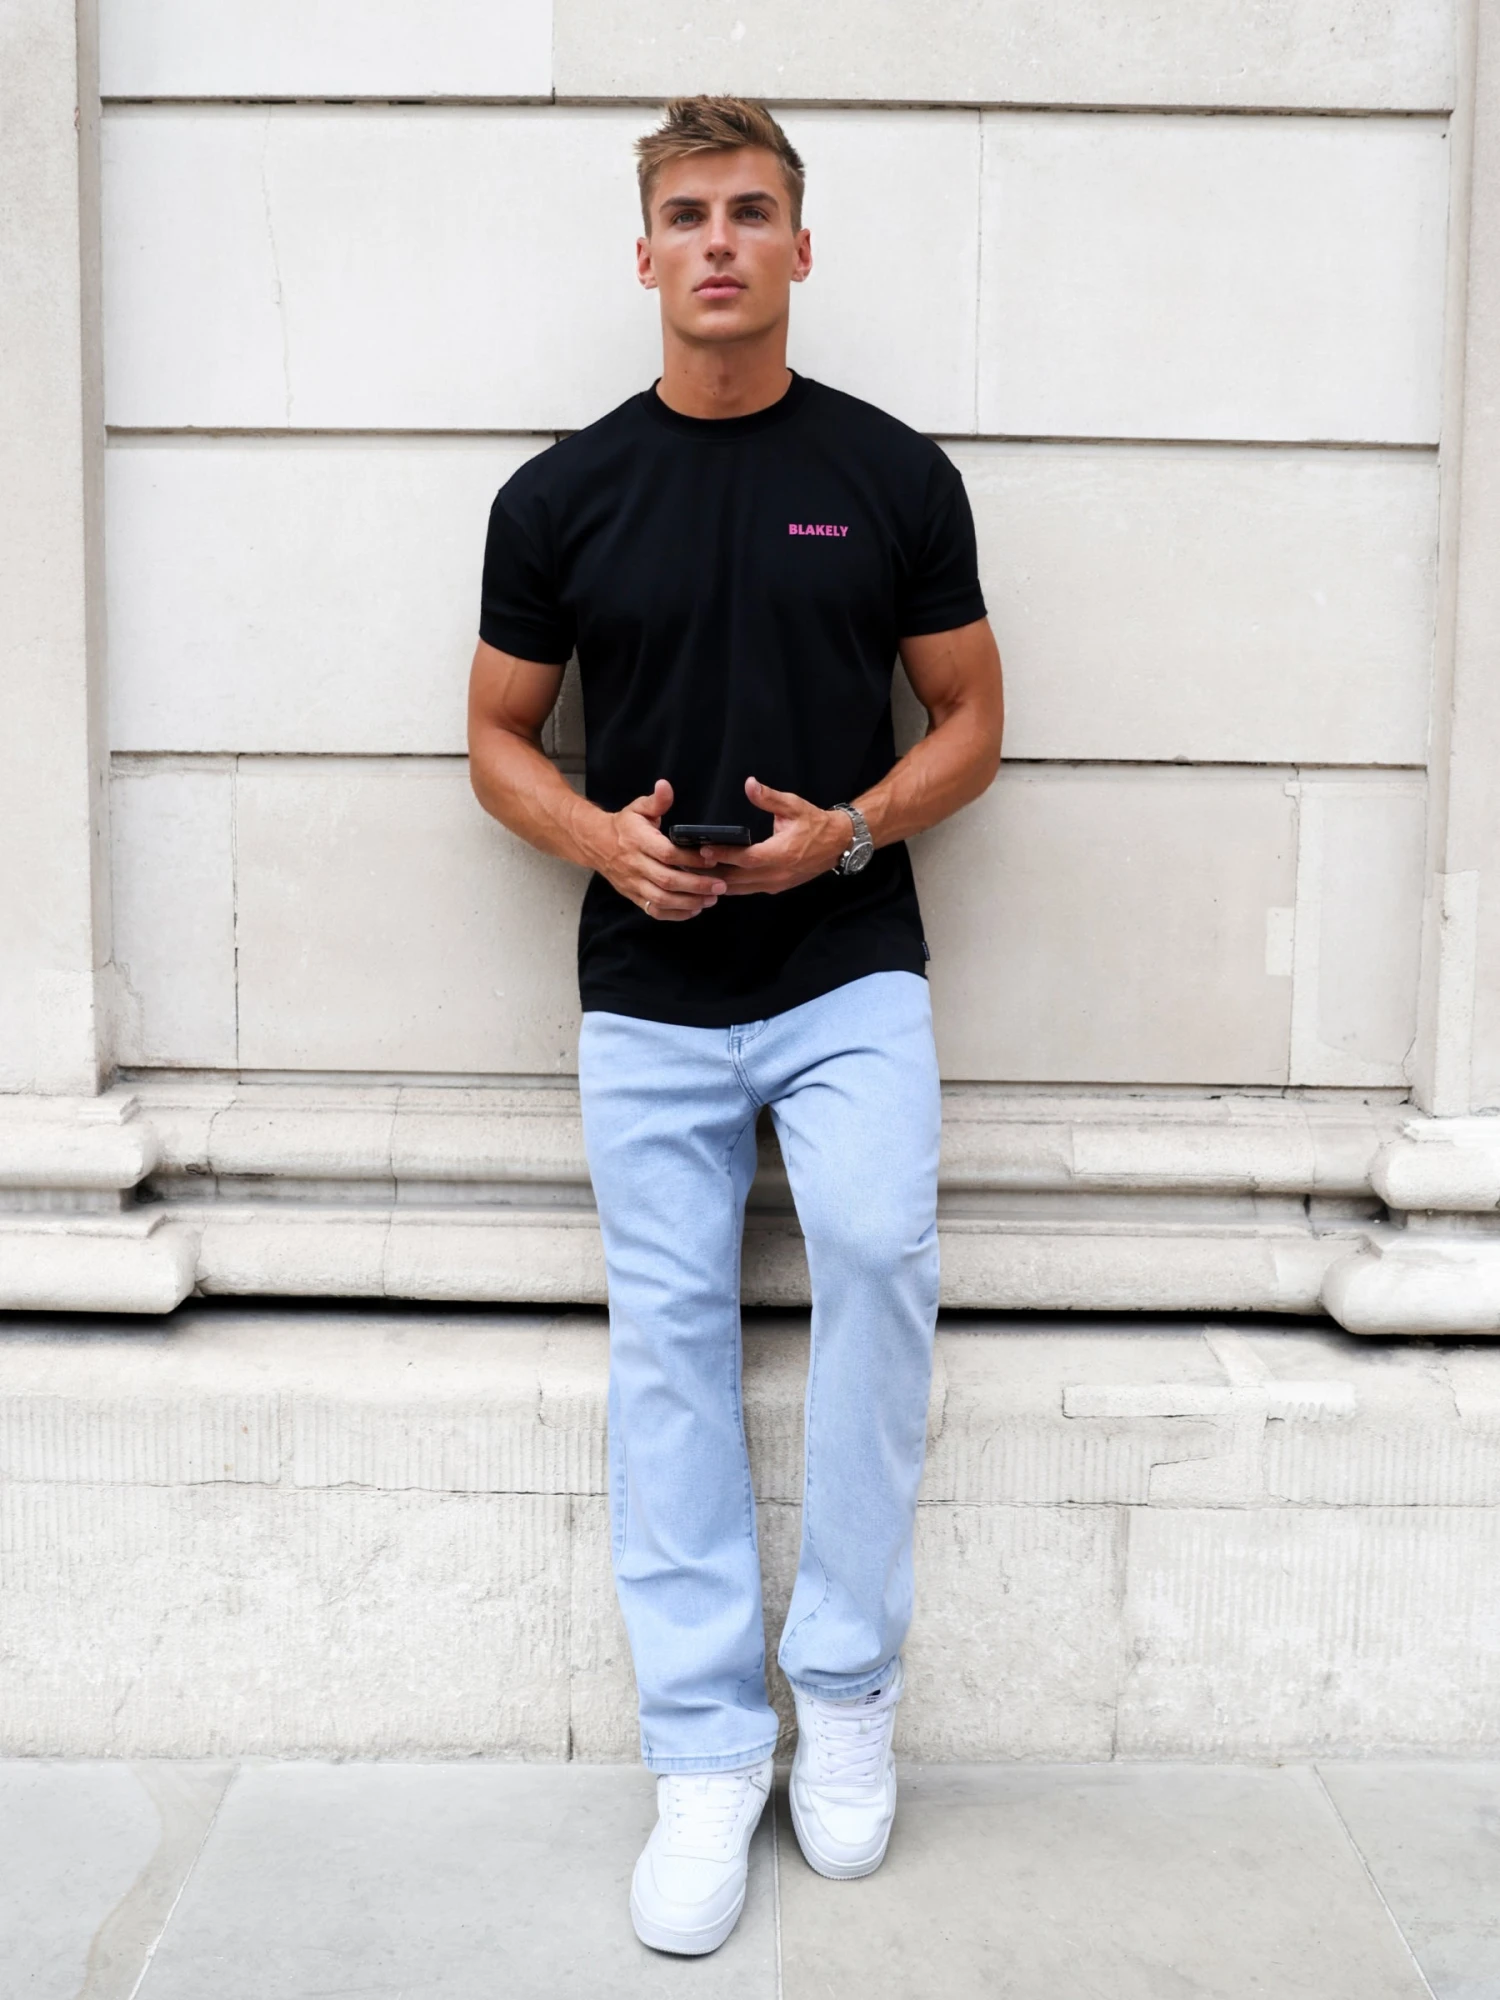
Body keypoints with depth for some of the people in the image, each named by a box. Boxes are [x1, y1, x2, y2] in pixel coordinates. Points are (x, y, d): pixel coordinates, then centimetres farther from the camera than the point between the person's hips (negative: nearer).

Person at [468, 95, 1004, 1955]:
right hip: (650, 996, 1)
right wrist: (606, 837, -11)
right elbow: (500, 738, 10)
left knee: (878, 1249, -23)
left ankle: (845, 1681, -2)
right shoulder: (561, 495, 4)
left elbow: (969, 717, 8)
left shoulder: (892, 474, 3)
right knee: (668, 1348, 2)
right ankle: (708, 1751, 15)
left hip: (849, 975, -1)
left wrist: (850, 828, -11)